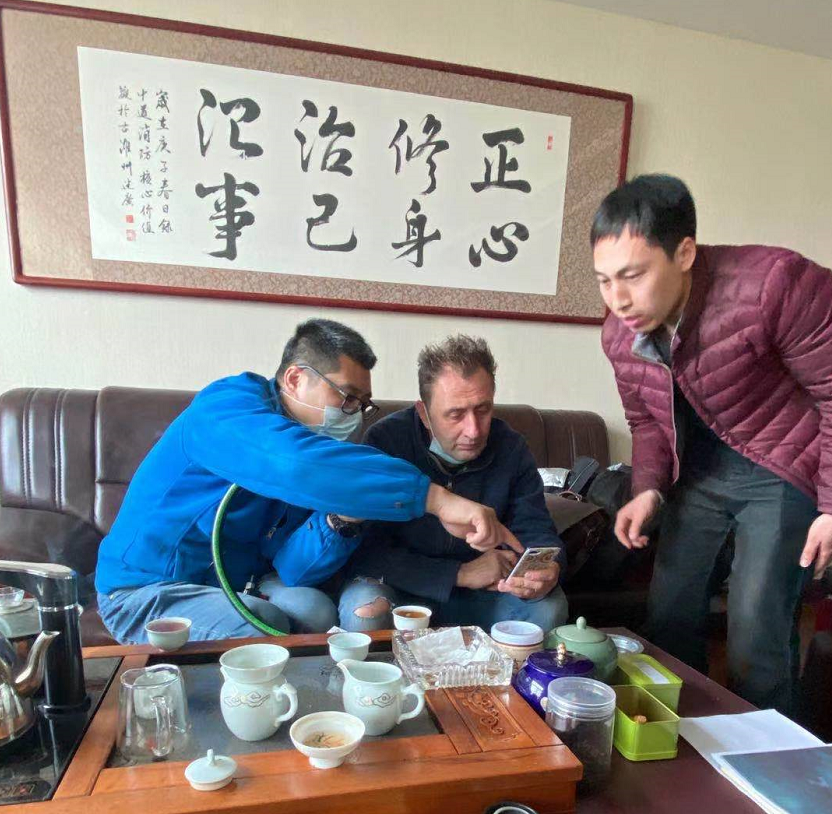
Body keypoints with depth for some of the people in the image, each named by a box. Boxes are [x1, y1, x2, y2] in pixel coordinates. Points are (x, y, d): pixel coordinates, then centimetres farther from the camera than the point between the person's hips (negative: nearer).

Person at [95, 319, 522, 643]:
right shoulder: (228, 406, -23)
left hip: (232, 583, 6)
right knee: (265, 628, -30)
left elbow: (291, 567, -8)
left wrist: (341, 521, -27)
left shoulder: (315, 438, -1)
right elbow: (299, 464, -48)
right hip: (147, 588, -6)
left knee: (315, 610, -20)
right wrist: (435, 497, -51)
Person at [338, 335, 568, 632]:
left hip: (480, 594, 4)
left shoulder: (511, 449, -8)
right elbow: (365, 552, -23)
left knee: (549, 606, -20)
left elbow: (536, 531, -5)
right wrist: (461, 573, -28)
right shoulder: (385, 441, -21)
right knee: (365, 612, -34)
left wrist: (546, 572, -31)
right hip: (404, 585, -3)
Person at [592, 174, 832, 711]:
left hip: (783, 470, -5)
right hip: (700, 470, 5)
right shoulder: (619, 336, -9)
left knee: (755, 630, -8)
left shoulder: (775, 285, -28)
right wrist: (649, 490, -10)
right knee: (669, 615, 10)